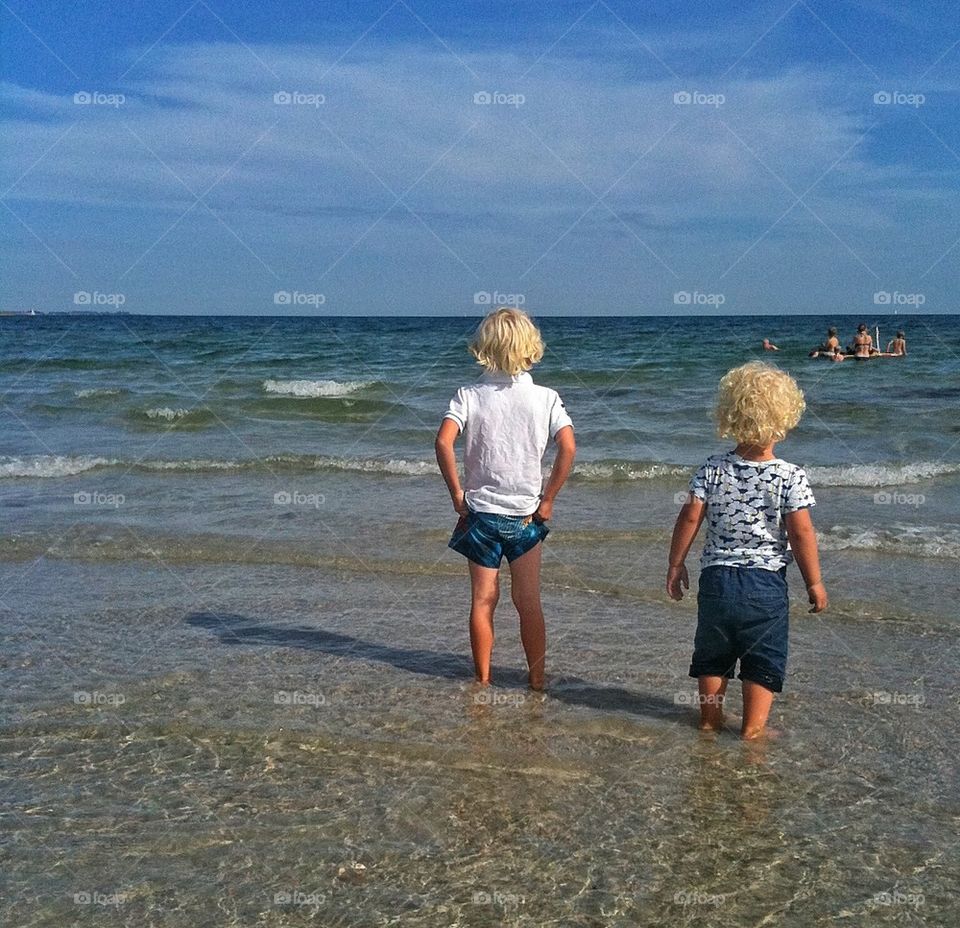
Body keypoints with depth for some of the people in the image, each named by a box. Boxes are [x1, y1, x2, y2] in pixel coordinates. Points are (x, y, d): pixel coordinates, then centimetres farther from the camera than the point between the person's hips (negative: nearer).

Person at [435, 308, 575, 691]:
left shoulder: (469, 395, -6)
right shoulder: (545, 397, -6)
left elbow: (443, 441, -18)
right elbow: (568, 447, -16)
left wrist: (457, 493, -8)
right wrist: (548, 499, -7)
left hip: (480, 511, 0)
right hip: (526, 512, 0)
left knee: (483, 599, 10)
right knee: (529, 601, 10)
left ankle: (483, 680, 18)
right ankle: (537, 679, 17)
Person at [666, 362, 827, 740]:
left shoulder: (712, 468, -4)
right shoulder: (790, 476, -11)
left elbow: (690, 517, -5)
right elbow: (801, 531, -12)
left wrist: (675, 565, 6)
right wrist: (814, 582, -1)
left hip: (716, 578, 3)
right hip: (766, 583, -3)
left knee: (713, 653, 19)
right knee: (763, 659, 11)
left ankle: (710, 716, 30)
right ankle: (753, 727, 15)